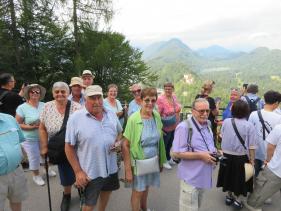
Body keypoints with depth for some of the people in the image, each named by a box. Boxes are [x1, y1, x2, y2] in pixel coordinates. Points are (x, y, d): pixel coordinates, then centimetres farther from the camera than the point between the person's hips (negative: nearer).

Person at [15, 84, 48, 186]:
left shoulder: (44, 105, -2)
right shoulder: (22, 108, -12)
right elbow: (17, 124, -10)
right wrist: (31, 127, -21)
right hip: (30, 138, -4)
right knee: (34, 157, 7)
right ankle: (36, 175, 31)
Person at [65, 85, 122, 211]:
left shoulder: (111, 115, 0)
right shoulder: (75, 118, -14)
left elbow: (119, 132, 15)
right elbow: (69, 147, -11)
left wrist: (117, 142, -7)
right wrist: (78, 171, -12)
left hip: (111, 167, 5)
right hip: (90, 172, -4)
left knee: (106, 192, 26)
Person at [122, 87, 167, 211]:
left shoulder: (157, 116, -5)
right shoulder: (134, 119, -21)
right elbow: (125, 145, -18)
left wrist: (161, 160, 11)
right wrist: (128, 169, -18)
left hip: (153, 161, 5)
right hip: (139, 162, -5)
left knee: (146, 187, 26)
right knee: (138, 191, 12)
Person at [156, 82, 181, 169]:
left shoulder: (174, 97, -2)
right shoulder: (161, 99, -25)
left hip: (174, 126, 7)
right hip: (166, 127, -7)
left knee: (170, 143, 25)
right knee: (164, 144, 13)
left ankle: (168, 158, 47)